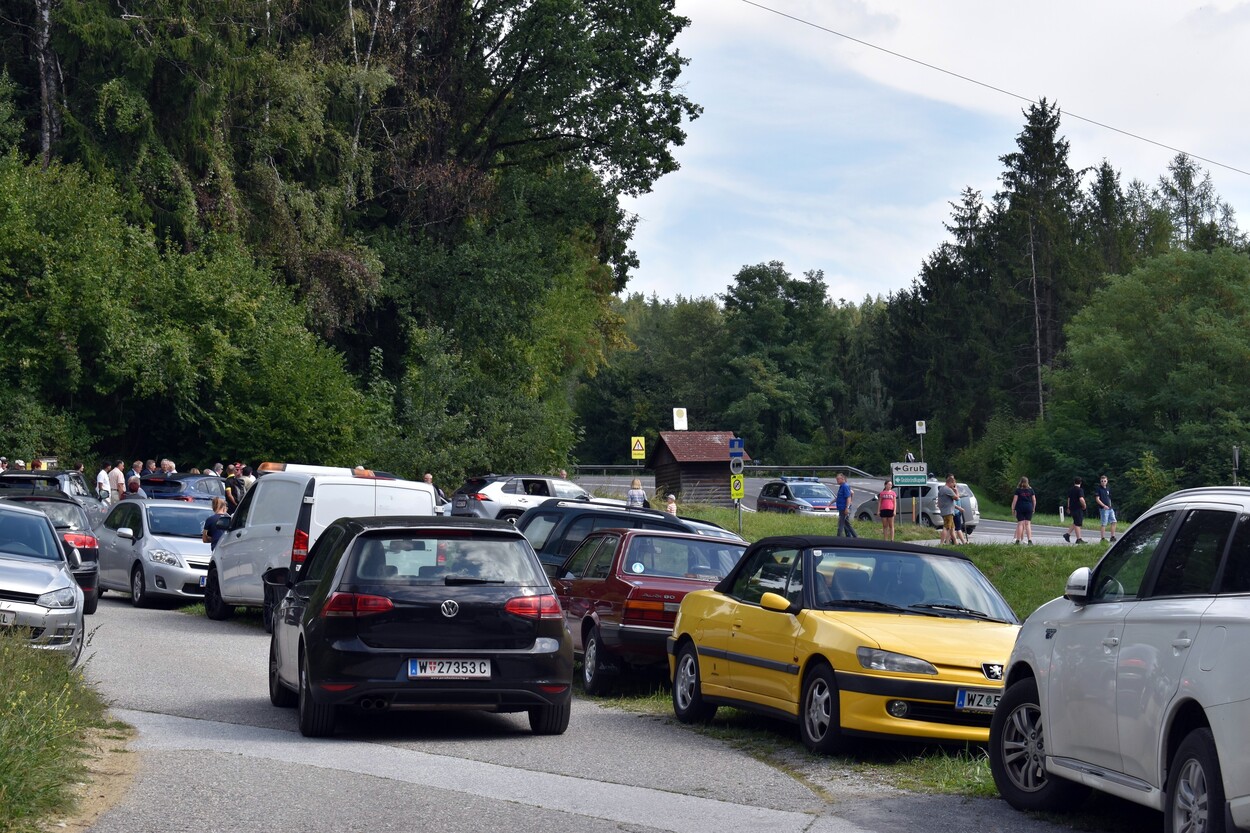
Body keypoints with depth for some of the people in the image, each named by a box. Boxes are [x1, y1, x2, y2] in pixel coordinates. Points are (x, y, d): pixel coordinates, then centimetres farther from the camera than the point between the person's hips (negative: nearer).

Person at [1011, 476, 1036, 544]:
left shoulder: (1018, 490, -2)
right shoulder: (1030, 490, 5)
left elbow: (1015, 500, -6)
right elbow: (1034, 500, 6)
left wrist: (1013, 508, 1)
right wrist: (1033, 508, 17)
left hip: (1020, 508, -2)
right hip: (1029, 508, 2)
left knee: (1020, 524, -1)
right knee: (1028, 524, 2)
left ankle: (1018, 540, -2)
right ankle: (1029, 540, -7)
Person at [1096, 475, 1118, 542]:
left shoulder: (1108, 489, 18)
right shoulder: (1099, 489, -3)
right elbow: (1097, 499, -10)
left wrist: (1110, 506, 13)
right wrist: (1104, 506, -19)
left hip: (1110, 508, 7)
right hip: (1103, 509, -7)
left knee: (1113, 522, 2)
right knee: (1103, 524, -5)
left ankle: (1112, 537, 8)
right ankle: (1102, 538, 0)